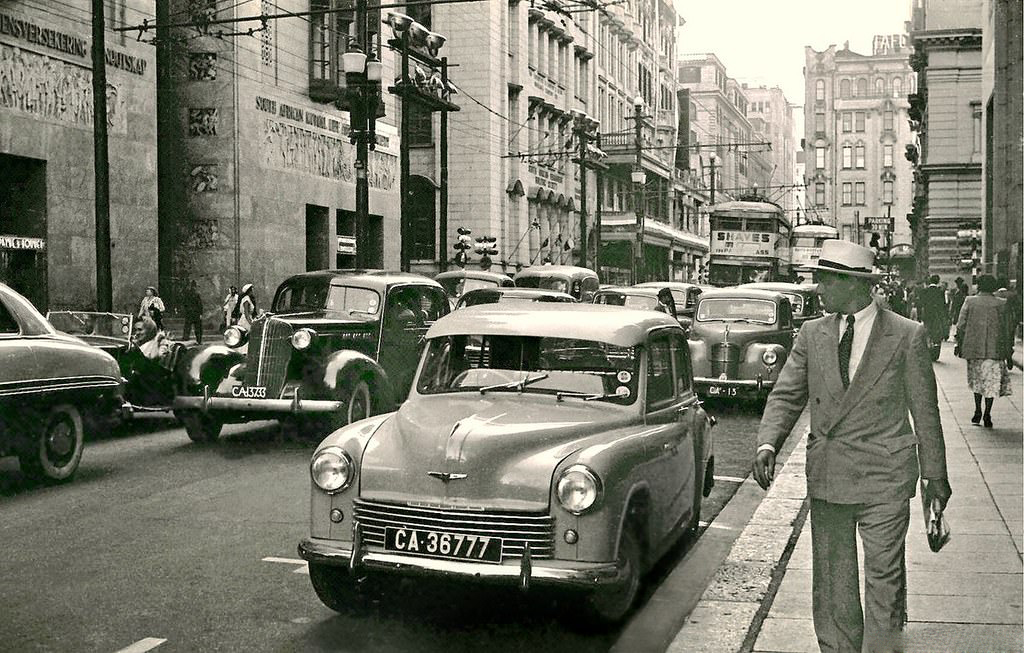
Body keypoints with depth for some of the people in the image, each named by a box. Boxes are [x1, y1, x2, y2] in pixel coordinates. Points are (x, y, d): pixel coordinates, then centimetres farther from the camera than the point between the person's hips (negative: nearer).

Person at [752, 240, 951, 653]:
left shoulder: (907, 336, -4)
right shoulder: (812, 334, 5)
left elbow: (925, 410, 2)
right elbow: (786, 395, 3)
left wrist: (934, 474, 6)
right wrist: (768, 443, -14)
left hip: (884, 480, -3)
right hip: (826, 477, 3)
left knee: (884, 579, 2)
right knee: (831, 581, 12)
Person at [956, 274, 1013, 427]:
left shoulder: (969, 301, -1)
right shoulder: (1002, 305, -1)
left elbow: (961, 326, -2)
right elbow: (1007, 331, 0)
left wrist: (959, 345, 9)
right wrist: (1009, 355, 5)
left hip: (973, 348, 1)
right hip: (995, 350, -1)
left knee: (976, 379, 17)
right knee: (992, 381, 5)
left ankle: (978, 411, 17)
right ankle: (987, 415, 1)